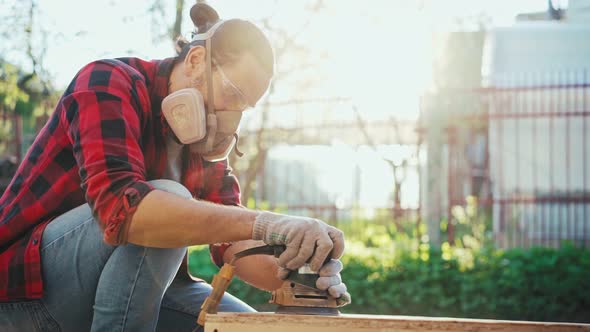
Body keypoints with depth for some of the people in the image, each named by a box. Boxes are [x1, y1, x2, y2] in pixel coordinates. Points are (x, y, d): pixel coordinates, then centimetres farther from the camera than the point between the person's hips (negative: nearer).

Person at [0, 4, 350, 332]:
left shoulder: (204, 139, 4)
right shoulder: (109, 83, -20)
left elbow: (229, 238, -2)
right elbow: (117, 204, -39)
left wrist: (289, 273, -26)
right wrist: (266, 223, -47)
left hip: (122, 290, 8)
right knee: (170, 204, -30)